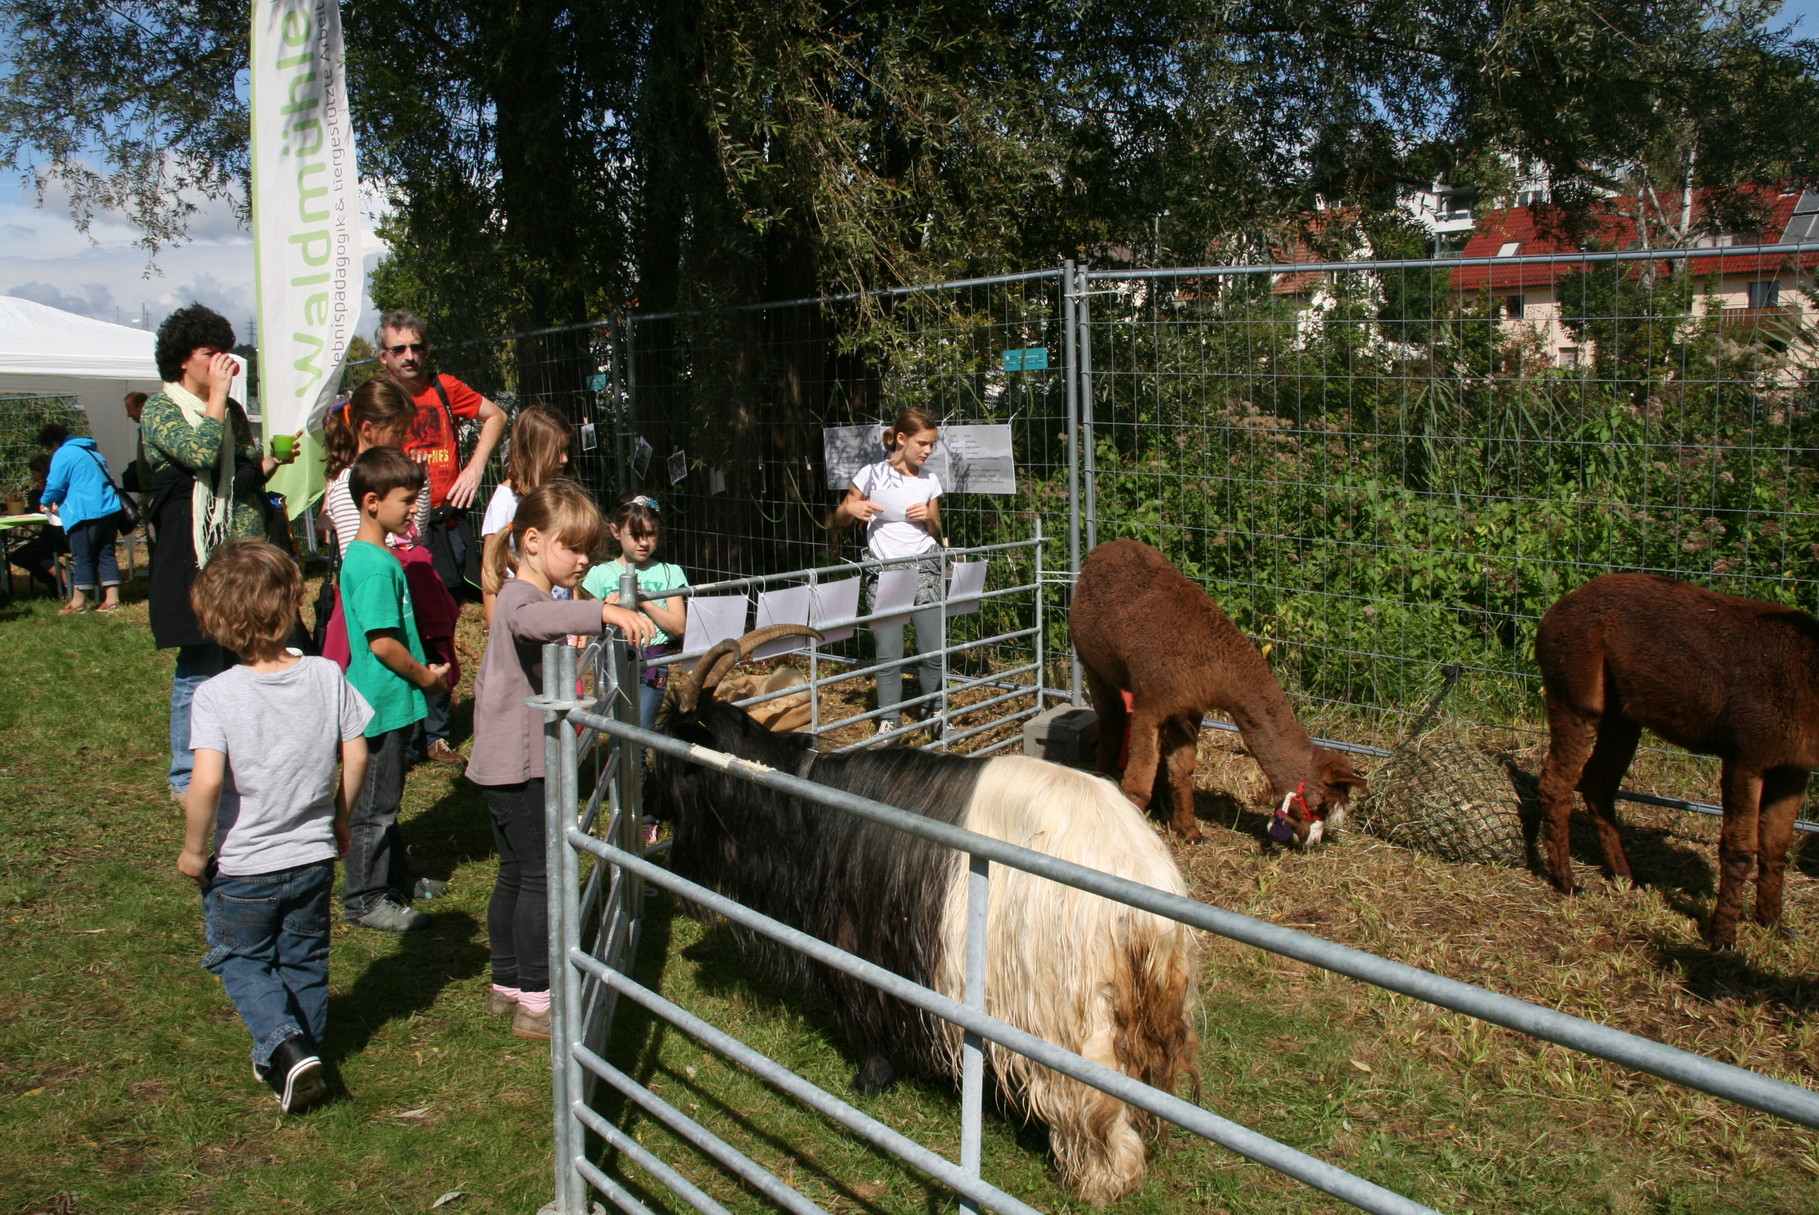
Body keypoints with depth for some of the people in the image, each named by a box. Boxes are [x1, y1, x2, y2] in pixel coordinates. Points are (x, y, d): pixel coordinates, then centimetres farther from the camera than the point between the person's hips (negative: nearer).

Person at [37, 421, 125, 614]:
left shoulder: (63, 455, -4)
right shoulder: (91, 451, 22)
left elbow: (55, 486, -7)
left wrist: (46, 502, 15)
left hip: (86, 513, -7)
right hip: (110, 509, 8)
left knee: (82, 557, 0)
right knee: (106, 554, 9)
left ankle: (78, 603, 6)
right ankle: (112, 599, 6)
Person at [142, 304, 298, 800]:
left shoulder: (231, 410, 18)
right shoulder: (160, 408, -4)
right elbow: (202, 455, -22)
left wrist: (270, 463, 1)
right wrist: (217, 394, -13)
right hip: (194, 558, -7)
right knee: (201, 667, -3)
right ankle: (188, 777, 9)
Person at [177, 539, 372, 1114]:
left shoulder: (215, 695, -20)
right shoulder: (326, 676, -10)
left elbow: (206, 781, -27)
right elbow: (356, 755, -5)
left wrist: (194, 851, -11)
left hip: (243, 867, -3)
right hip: (314, 856, 3)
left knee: (241, 959, 19)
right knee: (305, 960, 21)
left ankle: (284, 1048, 1)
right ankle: (304, 1057, 34)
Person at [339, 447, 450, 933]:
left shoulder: (368, 556, 10)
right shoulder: (374, 565, -22)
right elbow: (382, 642, -25)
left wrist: (423, 669, 13)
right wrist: (425, 676, -12)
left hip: (387, 698, 10)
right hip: (382, 701, -10)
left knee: (385, 798, 21)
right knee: (374, 804, 2)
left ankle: (396, 879, 34)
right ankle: (364, 899, 13)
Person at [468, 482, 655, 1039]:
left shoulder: (525, 594, 16)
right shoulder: (522, 597, -18)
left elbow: (487, 677, 26)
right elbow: (533, 621, -45)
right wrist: (604, 612, -55)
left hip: (504, 761, 10)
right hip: (521, 765, -10)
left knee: (515, 875, 16)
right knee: (541, 876, -5)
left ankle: (507, 986, 27)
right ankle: (535, 1003, 1)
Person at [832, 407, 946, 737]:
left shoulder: (930, 481, 8)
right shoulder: (872, 474, -2)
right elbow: (839, 520, 6)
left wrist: (929, 518, -5)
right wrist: (851, 508, -16)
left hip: (925, 570, 3)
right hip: (885, 571, -3)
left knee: (935, 651, 2)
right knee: (887, 654, -2)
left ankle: (933, 711, 23)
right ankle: (888, 719, 14)